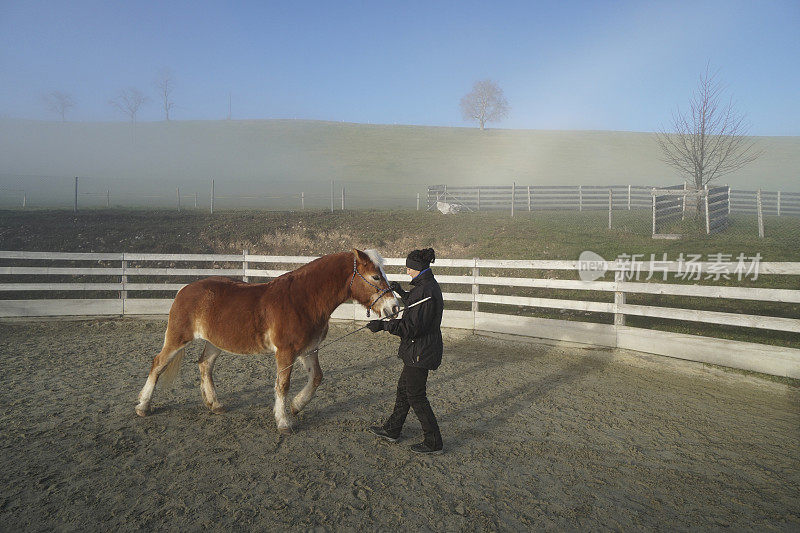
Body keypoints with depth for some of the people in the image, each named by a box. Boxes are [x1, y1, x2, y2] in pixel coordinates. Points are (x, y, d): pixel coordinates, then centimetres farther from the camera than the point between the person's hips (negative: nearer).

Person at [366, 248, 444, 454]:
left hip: (420, 352, -10)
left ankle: (434, 442, 13)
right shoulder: (430, 286, 8)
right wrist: (402, 293, 26)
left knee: (416, 396, 2)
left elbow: (411, 327, -27)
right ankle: (392, 430, 36)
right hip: (421, 350, 10)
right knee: (404, 388, 21)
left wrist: (383, 325, -23)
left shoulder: (424, 290, -24)